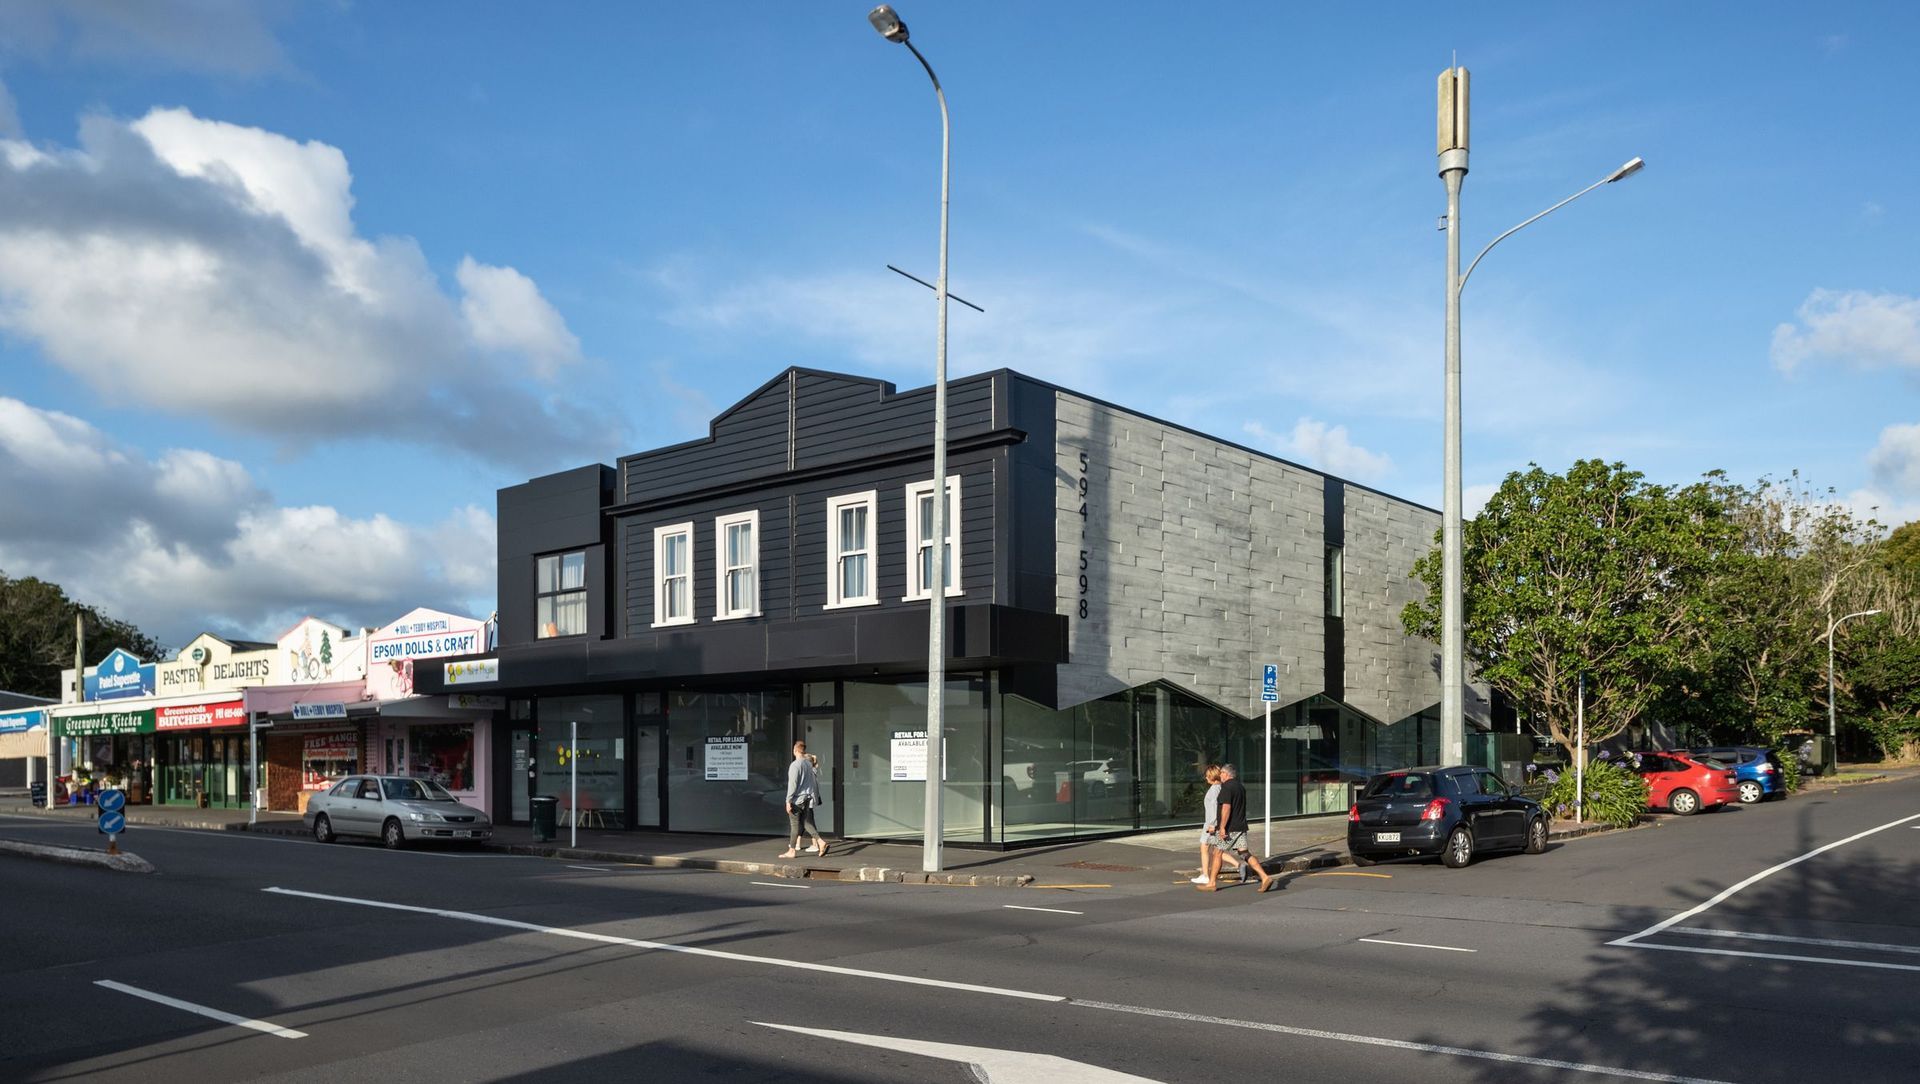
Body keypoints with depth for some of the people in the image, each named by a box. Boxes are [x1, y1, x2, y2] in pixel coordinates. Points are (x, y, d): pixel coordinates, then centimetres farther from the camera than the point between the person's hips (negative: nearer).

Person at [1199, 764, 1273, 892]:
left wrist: (1222, 827, -23)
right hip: (1241, 826, 8)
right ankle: (1265, 877, -8)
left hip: (1229, 828, -8)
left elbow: (1226, 808, -22)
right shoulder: (1241, 787, 14)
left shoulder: (1226, 787, -13)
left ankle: (1212, 883, 10)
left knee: (1217, 853, 4)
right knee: (1245, 854, 4)